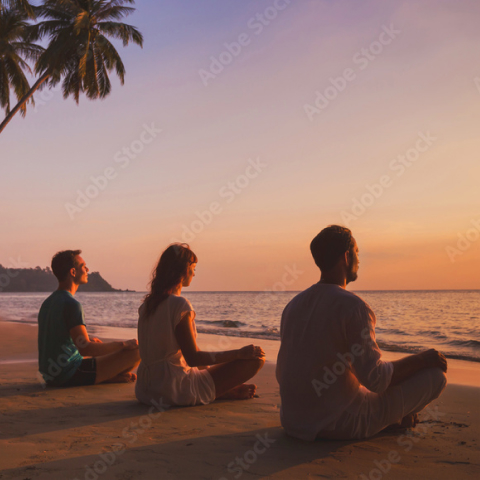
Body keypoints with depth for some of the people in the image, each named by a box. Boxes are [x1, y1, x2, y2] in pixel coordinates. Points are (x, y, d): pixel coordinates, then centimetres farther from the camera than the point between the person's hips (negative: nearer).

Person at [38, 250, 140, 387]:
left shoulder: (47, 302, 10)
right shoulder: (71, 304, -19)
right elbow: (85, 349, -24)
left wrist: (86, 338, 28)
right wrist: (123, 344, -13)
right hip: (71, 375, -10)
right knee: (137, 350, -12)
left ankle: (112, 376, 13)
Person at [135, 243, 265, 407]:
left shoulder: (147, 303, 7)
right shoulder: (180, 305, -18)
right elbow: (193, 358, -18)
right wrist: (240, 353, -13)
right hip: (174, 390, -9)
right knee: (256, 360, -7)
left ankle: (227, 390, 19)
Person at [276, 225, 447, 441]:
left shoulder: (293, 305, 5)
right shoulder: (353, 306, -18)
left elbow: (282, 374, 11)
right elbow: (376, 380, -20)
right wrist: (422, 359, -4)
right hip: (341, 425, -8)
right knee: (435, 375, 1)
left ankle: (395, 416, 27)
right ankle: (396, 417, 26)